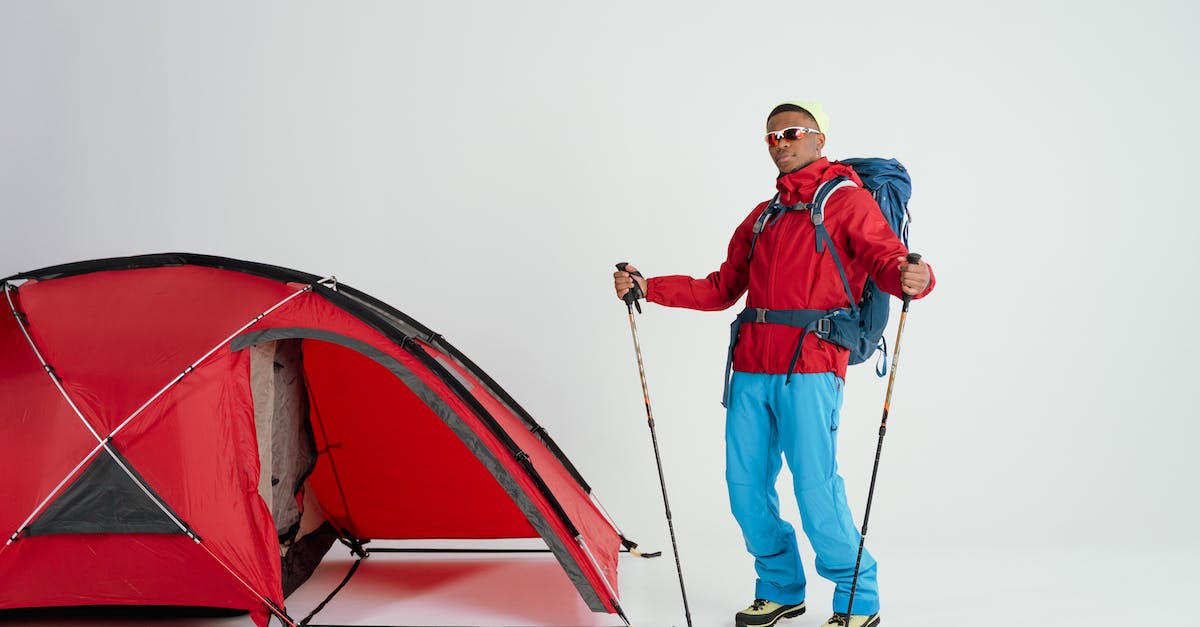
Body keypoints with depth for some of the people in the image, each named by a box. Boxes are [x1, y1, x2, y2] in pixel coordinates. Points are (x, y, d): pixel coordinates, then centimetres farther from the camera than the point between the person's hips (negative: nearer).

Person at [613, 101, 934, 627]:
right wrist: (648, 288, 16)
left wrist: (912, 278, -33)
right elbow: (722, 289, 25)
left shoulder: (846, 200, 5)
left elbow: (886, 258, -9)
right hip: (752, 370, 7)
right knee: (746, 485, 6)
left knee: (816, 490, -10)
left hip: (810, 370, -7)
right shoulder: (761, 218, 24)